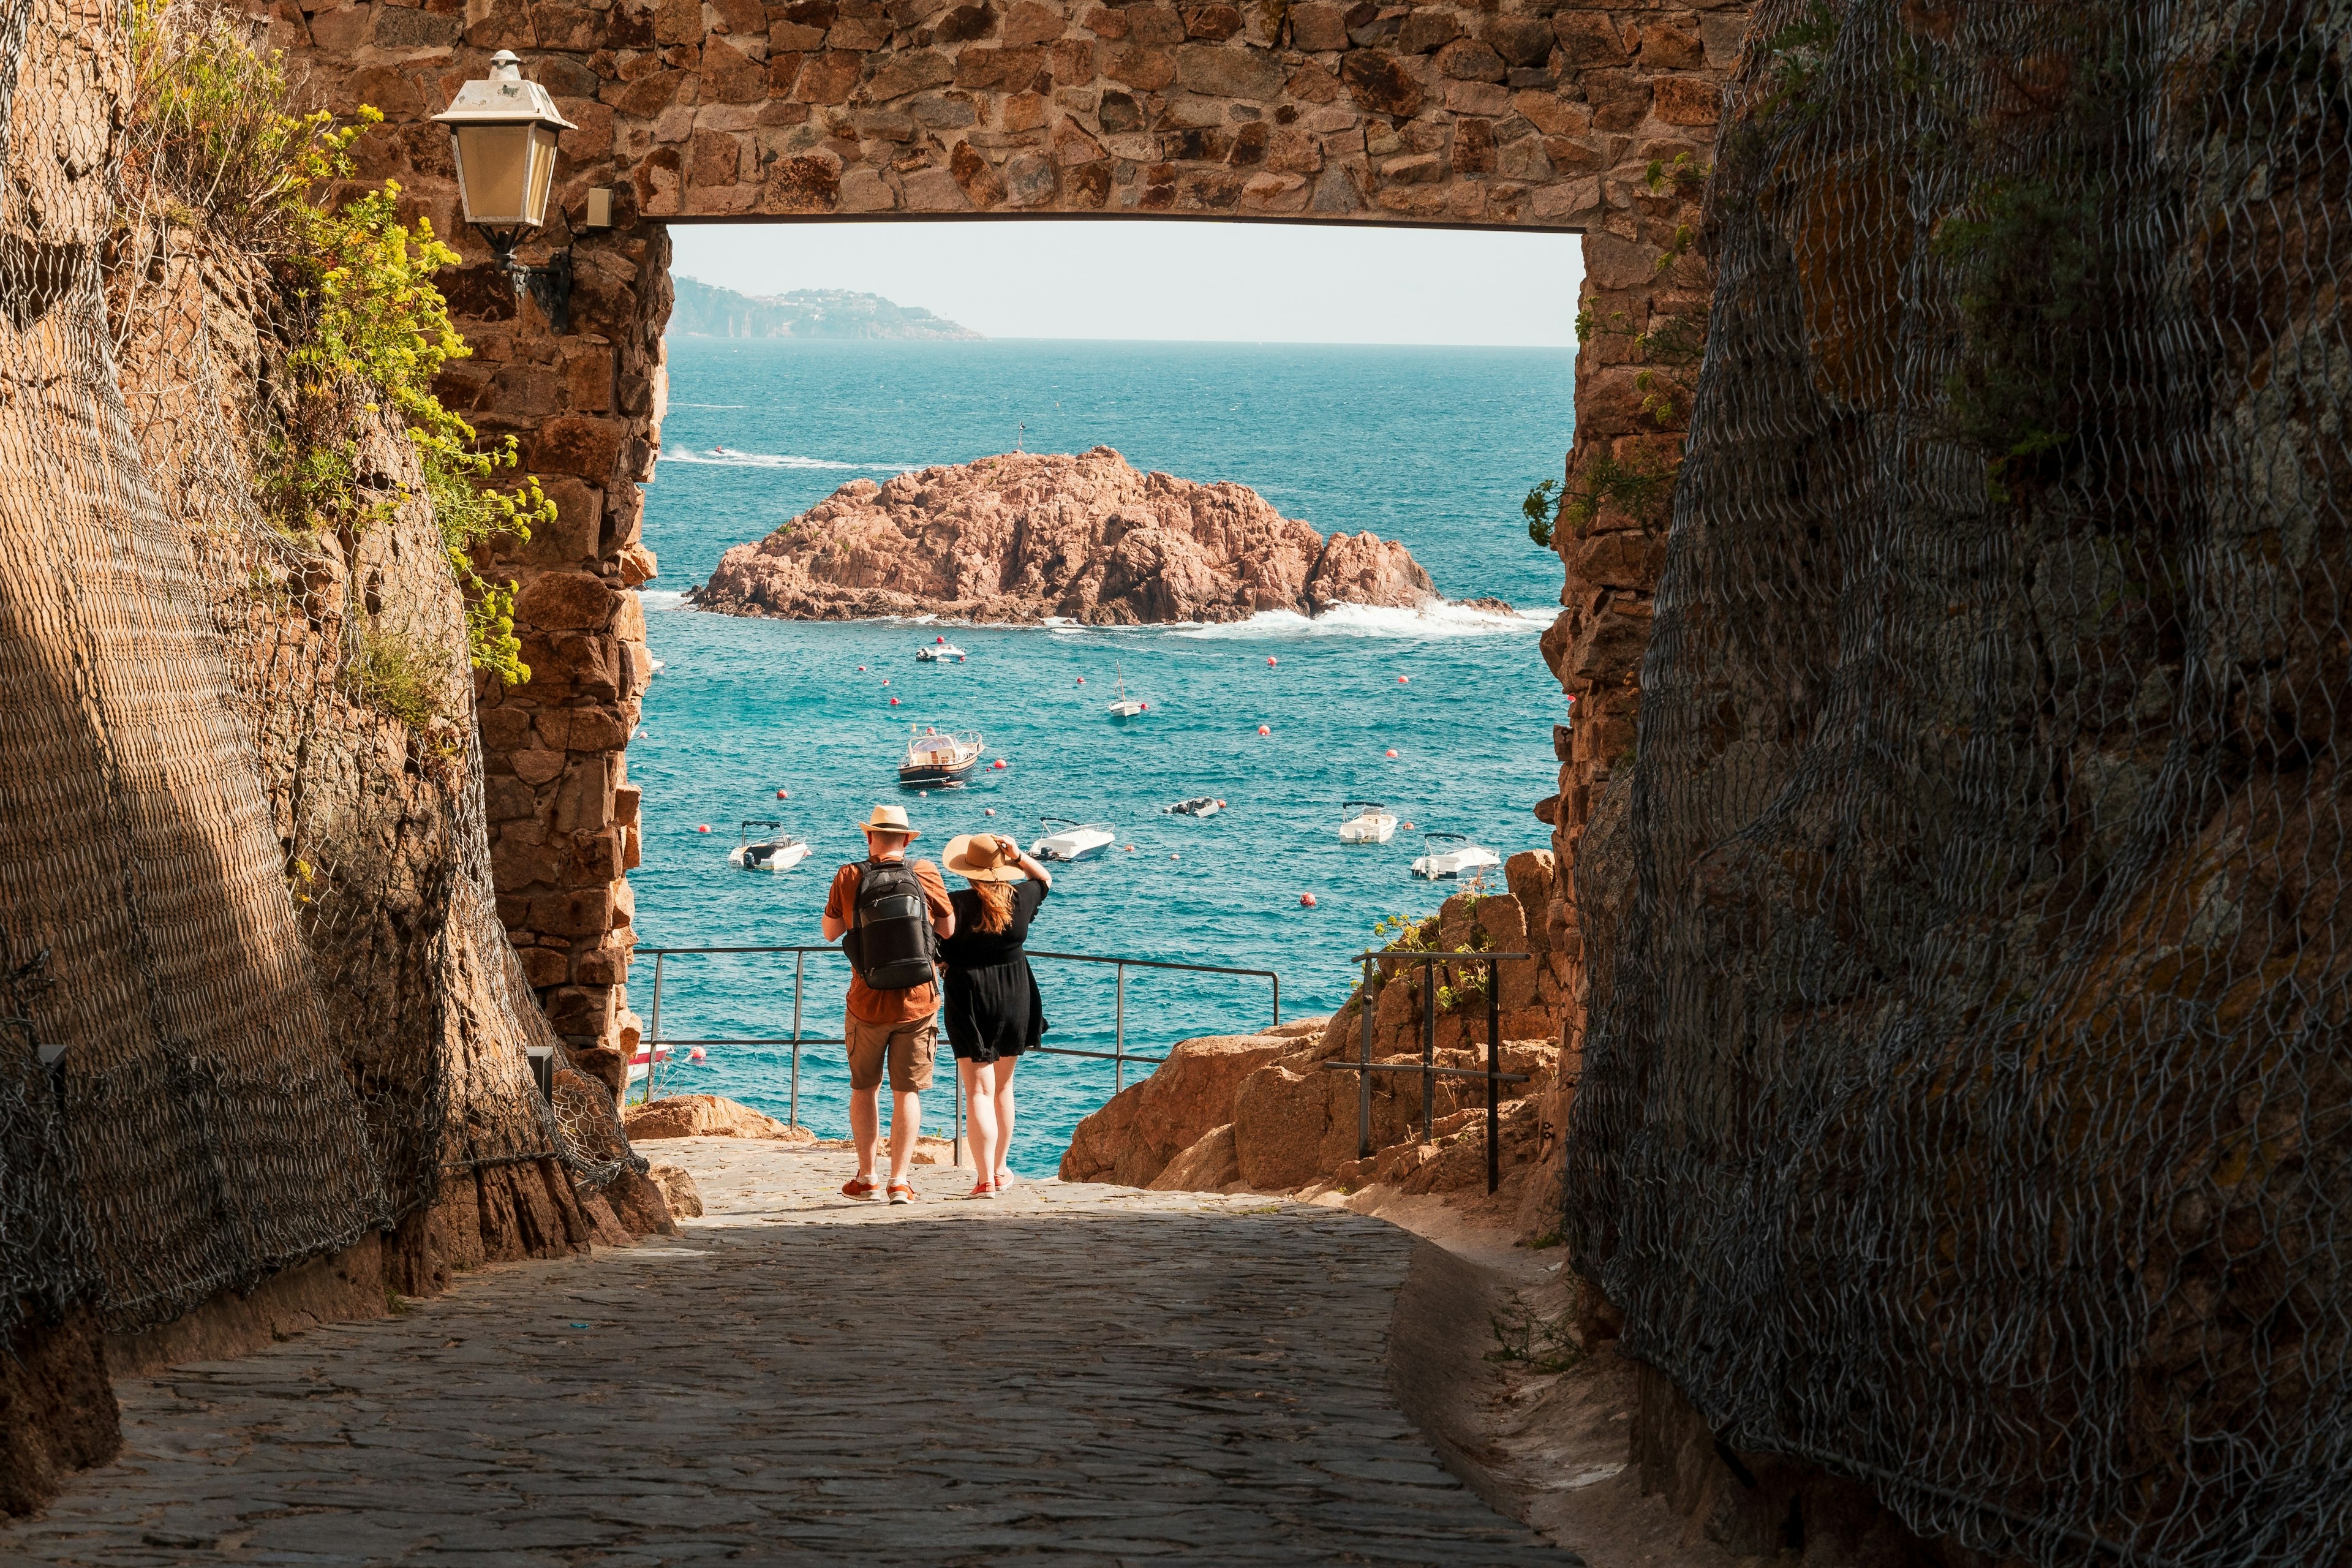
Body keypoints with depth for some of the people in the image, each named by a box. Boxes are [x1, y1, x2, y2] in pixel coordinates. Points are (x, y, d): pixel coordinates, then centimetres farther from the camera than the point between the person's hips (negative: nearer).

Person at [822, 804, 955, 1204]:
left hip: (867, 1005, 0)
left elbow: (830, 932, 6)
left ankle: (866, 1176, 21)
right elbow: (949, 929, 5)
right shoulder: (925, 874, -6)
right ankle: (899, 1181, 0)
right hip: (917, 1003, 0)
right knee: (907, 1092, 6)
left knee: (864, 1088, 17)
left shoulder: (849, 878, -7)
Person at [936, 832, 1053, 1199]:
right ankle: (1000, 1170, 30)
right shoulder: (1020, 898, -2)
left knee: (979, 1092, -5)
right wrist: (1019, 858, 4)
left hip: (969, 1001, -4)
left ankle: (986, 1179, -14)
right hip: (1015, 1000, 4)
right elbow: (1045, 880, 20)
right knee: (1003, 1088, 20)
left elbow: (939, 953, -15)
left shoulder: (958, 904, -15)